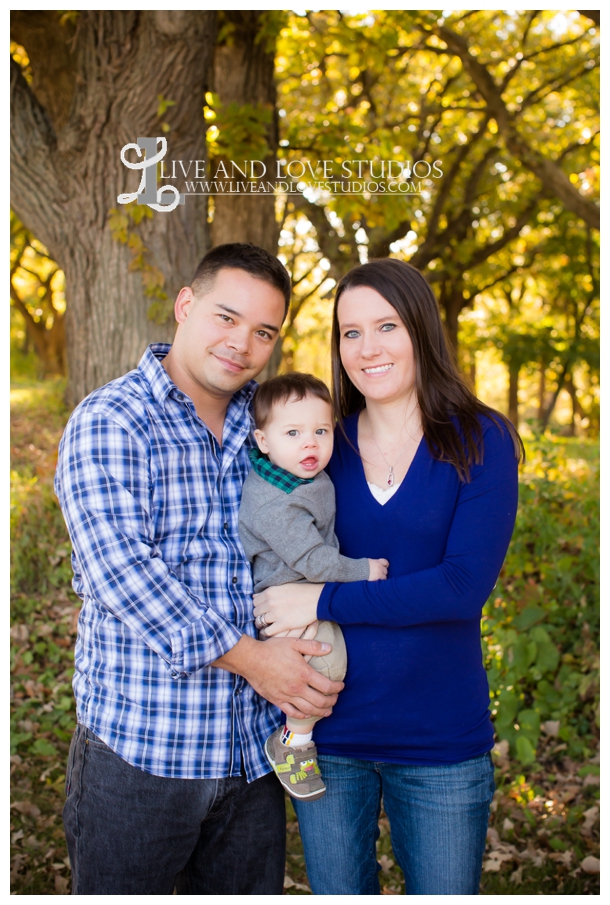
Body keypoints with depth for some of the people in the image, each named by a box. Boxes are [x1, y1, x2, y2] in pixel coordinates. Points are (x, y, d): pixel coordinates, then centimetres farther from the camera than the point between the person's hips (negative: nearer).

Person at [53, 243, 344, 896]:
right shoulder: (107, 423, -10)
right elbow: (117, 569, -20)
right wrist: (245, 656, -21)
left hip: (255, 750, 6)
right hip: (139, 750, -5)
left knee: (251, 890, 16)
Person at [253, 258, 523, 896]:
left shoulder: (481, 441, -7)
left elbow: (465, 584, -18)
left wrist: (325, 602, -18)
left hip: (440, 741, -2)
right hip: (326, 731, 2)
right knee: (337, 892, 18)